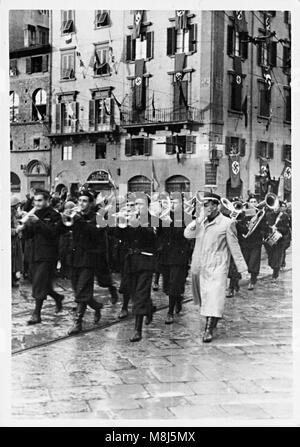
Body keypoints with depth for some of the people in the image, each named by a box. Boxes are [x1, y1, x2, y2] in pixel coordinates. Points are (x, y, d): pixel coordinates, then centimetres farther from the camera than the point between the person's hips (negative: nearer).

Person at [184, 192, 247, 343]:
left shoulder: (227, 223, -4)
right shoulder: (200, 222, 11)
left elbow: (235, 247, -1)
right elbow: (187, 234, -1)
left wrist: (242, 269, -1)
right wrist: (199, 219, -12)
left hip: (217, 267, -5)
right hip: (199, 267, 5)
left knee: (214, 298, -12)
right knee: (203, 297, 13)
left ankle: (209, 329, -13)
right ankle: (210, 321, 32)